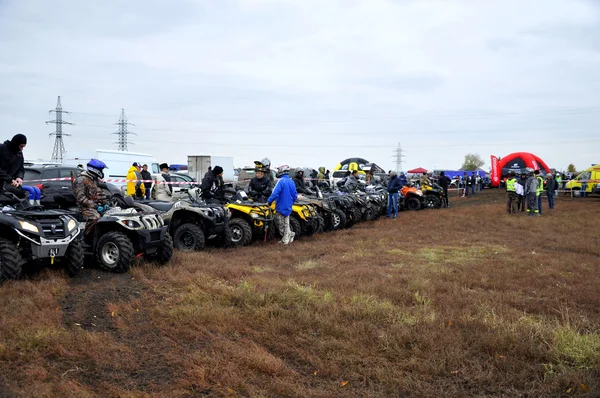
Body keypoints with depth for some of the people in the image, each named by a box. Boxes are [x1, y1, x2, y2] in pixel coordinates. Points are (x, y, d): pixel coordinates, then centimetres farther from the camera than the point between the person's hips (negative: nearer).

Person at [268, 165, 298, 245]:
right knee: (286, 224, 14)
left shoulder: (281, 181, -16)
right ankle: (286, 239, 15)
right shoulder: (292, 182, 5)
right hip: (288, 208, 7)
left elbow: (275, 193, -26)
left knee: (280, 224, 5)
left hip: (281, 207, -7)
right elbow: (295, 196, 10)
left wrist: (269, 201, -15)